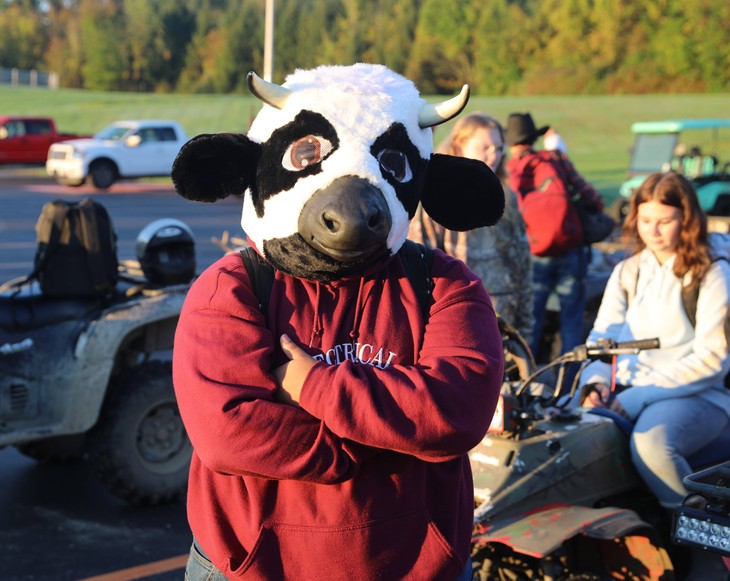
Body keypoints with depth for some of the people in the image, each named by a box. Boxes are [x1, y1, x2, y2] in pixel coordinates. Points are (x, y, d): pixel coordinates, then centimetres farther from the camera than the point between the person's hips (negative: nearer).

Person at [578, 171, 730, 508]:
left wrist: (639, 396, -17)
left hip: (696, 393, -5)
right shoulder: (627, 272, 16)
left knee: (650, 443, -36)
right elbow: (602, 334, 13)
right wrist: (596, 382, -10)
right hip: (627, 389, 5)